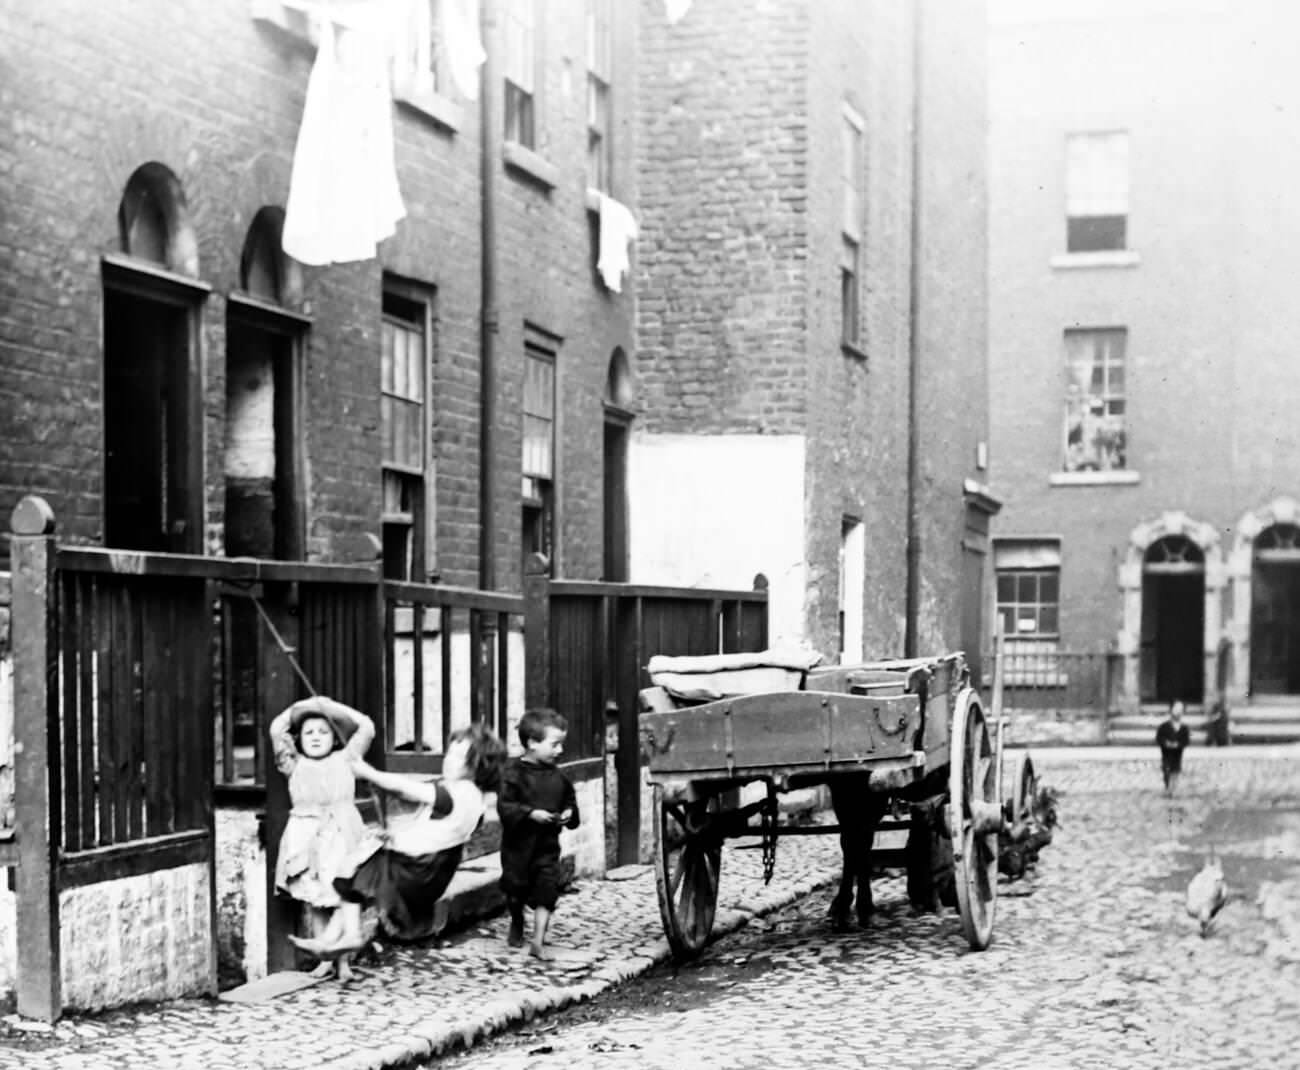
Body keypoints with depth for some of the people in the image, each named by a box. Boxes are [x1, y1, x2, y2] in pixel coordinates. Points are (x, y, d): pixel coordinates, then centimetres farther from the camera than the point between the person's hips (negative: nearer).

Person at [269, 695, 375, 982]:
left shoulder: (344, 761, 12)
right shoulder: (295, 766, 13)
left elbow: (366, 728, 9)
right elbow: (277, 730, 7)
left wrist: (333, 707, 13)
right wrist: (300, 708, 14)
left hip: (341, 836, -1)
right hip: (306, 838, 1)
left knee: (343, 899, -5)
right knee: (314, 901, 0)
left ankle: (343, 960, 1)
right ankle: (326, 958, 7)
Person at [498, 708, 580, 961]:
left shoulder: (558, 776, 2)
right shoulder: (515, 772, -13)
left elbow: (570, 799, 14)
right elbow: (505, 806, -18)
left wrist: (569, 813, -7)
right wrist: (531, 814, -27)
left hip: (548, 846, 3)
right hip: (519, 843, -3)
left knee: (547, 890, -7)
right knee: (516, 889, 13)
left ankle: (538, 942, -4)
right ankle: (516, 926, 41)